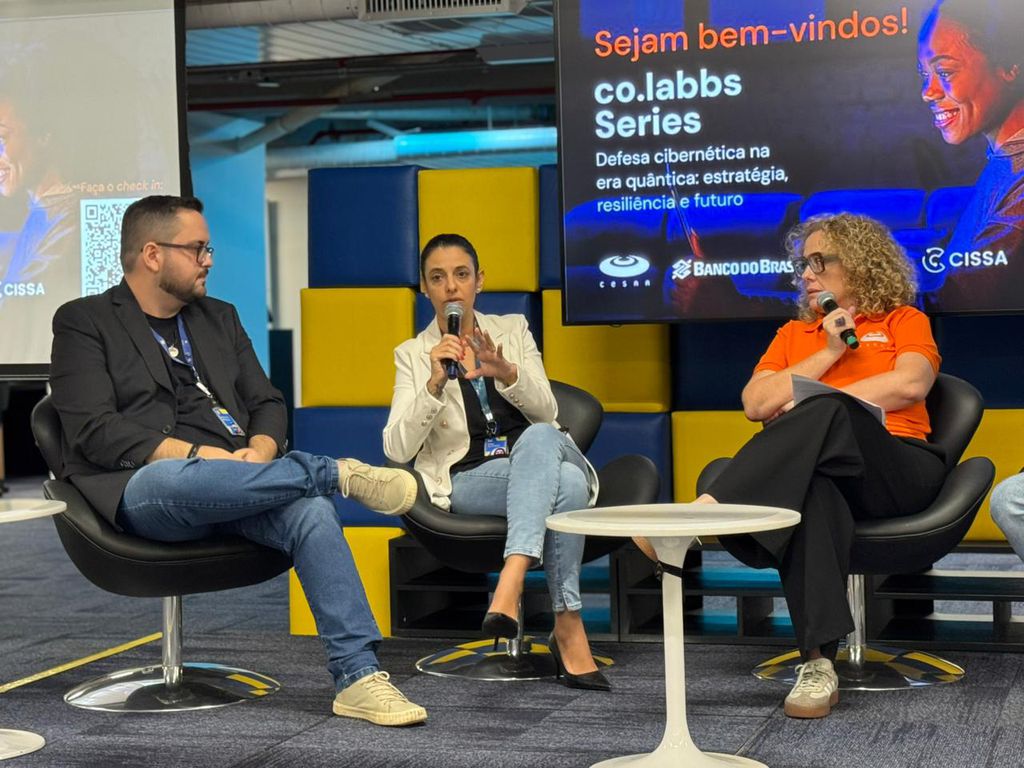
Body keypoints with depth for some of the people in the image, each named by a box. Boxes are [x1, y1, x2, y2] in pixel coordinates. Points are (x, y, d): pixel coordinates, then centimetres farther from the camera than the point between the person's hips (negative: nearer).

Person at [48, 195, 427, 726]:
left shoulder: (219, 319, 25)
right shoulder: (83, 322, 8)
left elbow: (268, 405, 20)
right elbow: (96, 432, -6)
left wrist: (260, 450, -4)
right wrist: (196, 454, -16)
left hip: (230, 482, 4)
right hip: (144, 491, -4)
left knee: (311, 510, -29)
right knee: (178, 476, -41)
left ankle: (357, 677, -32)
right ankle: (341, 473, -26)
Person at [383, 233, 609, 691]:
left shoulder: (513, 329, 15)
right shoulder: (413, 355, 9)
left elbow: (546, 411, -1)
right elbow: (397, 449, -6)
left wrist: (505, 372, -22)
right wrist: (435, 383, -21)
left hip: (541, 455, 2)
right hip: (470, 479, -2)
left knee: (539, 438, -37)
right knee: (564, 483, -35)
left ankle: (510, 583, -51)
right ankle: (569, 628, -39)